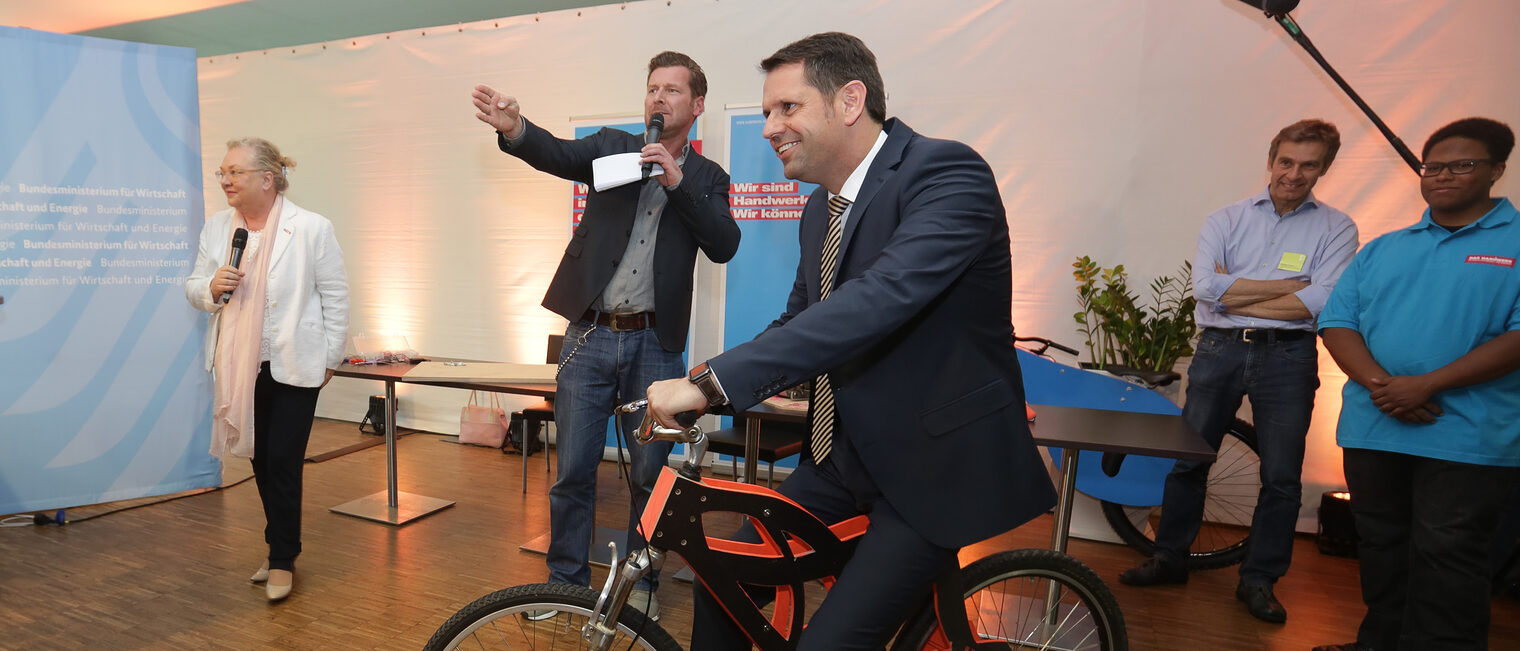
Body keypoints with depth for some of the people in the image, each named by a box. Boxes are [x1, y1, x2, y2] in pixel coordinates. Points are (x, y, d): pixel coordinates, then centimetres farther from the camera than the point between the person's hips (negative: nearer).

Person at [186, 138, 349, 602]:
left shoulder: (312, 228, -9)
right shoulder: (217, 227, 6)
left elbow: (336, 296, -5)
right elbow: (194, 288, 15)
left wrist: (330, 359, -3)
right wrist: (212, 287, -10)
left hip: (294, 367, -5)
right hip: (239, 368, 6)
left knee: (282, 463, -4)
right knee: (261, 460, 14)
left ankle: (282, 560, 13)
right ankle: (283, 548, 30)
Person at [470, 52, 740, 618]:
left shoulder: (707, 179, 7)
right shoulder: (613, 147, 7)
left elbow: (724, 246, -9)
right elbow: (559, 154, -13)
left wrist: (677, 180, -18)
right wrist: (515, 129, -34)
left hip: (655, 344, 0)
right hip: (589, 337, 0)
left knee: (652, 475, 8)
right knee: (573, 472, 6)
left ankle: (641, 583, 28)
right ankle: (565, 584, 24)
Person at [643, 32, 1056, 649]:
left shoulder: (947, 173, -20)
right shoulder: (821, 208, 7)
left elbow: (882, 299, -35)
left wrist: (714, 379, -37)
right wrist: (701, 390, -2)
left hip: (935, 464, -7)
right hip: (846, 454, 8)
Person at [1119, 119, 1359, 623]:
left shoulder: (1335, 229, 2)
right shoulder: (1227, 219, 4)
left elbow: (1319, 301, -13)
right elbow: (1206, 286, -11)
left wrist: (1236, 297, -11)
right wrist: (1289, 284, -12)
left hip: (1287, 356, 0)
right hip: (1219, 351, 1)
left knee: (1282, 477, 6)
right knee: (1188, 461, 6)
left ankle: (1259, 580, 22)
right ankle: (1170, 559, 21)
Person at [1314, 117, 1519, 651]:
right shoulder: (1383, 250, 12)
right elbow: (1337, 322, 4)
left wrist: (1427, 385, -19)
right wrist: (1378, 383, -13)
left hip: (1468, 440, -4)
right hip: (1373, 428, 5)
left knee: (1445, 557, 1)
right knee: (1381, 548, 15)